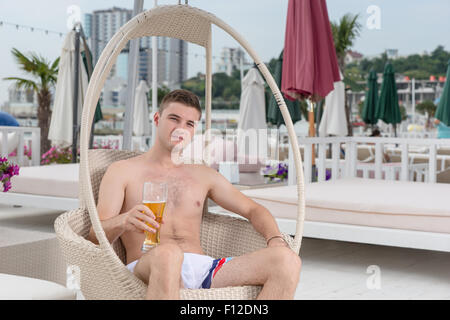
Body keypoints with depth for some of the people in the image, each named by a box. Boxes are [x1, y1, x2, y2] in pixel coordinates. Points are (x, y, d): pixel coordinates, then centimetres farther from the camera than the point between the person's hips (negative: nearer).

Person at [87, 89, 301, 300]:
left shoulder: (204, 175, 26)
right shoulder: (122, 171, 13)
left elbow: (252, 209, 27)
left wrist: (275, 239, 4)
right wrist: (123, 221, -22)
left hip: (202, 268, 4)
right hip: (146, 270, -4)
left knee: (288, 260, -21)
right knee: (167, 253, -43)